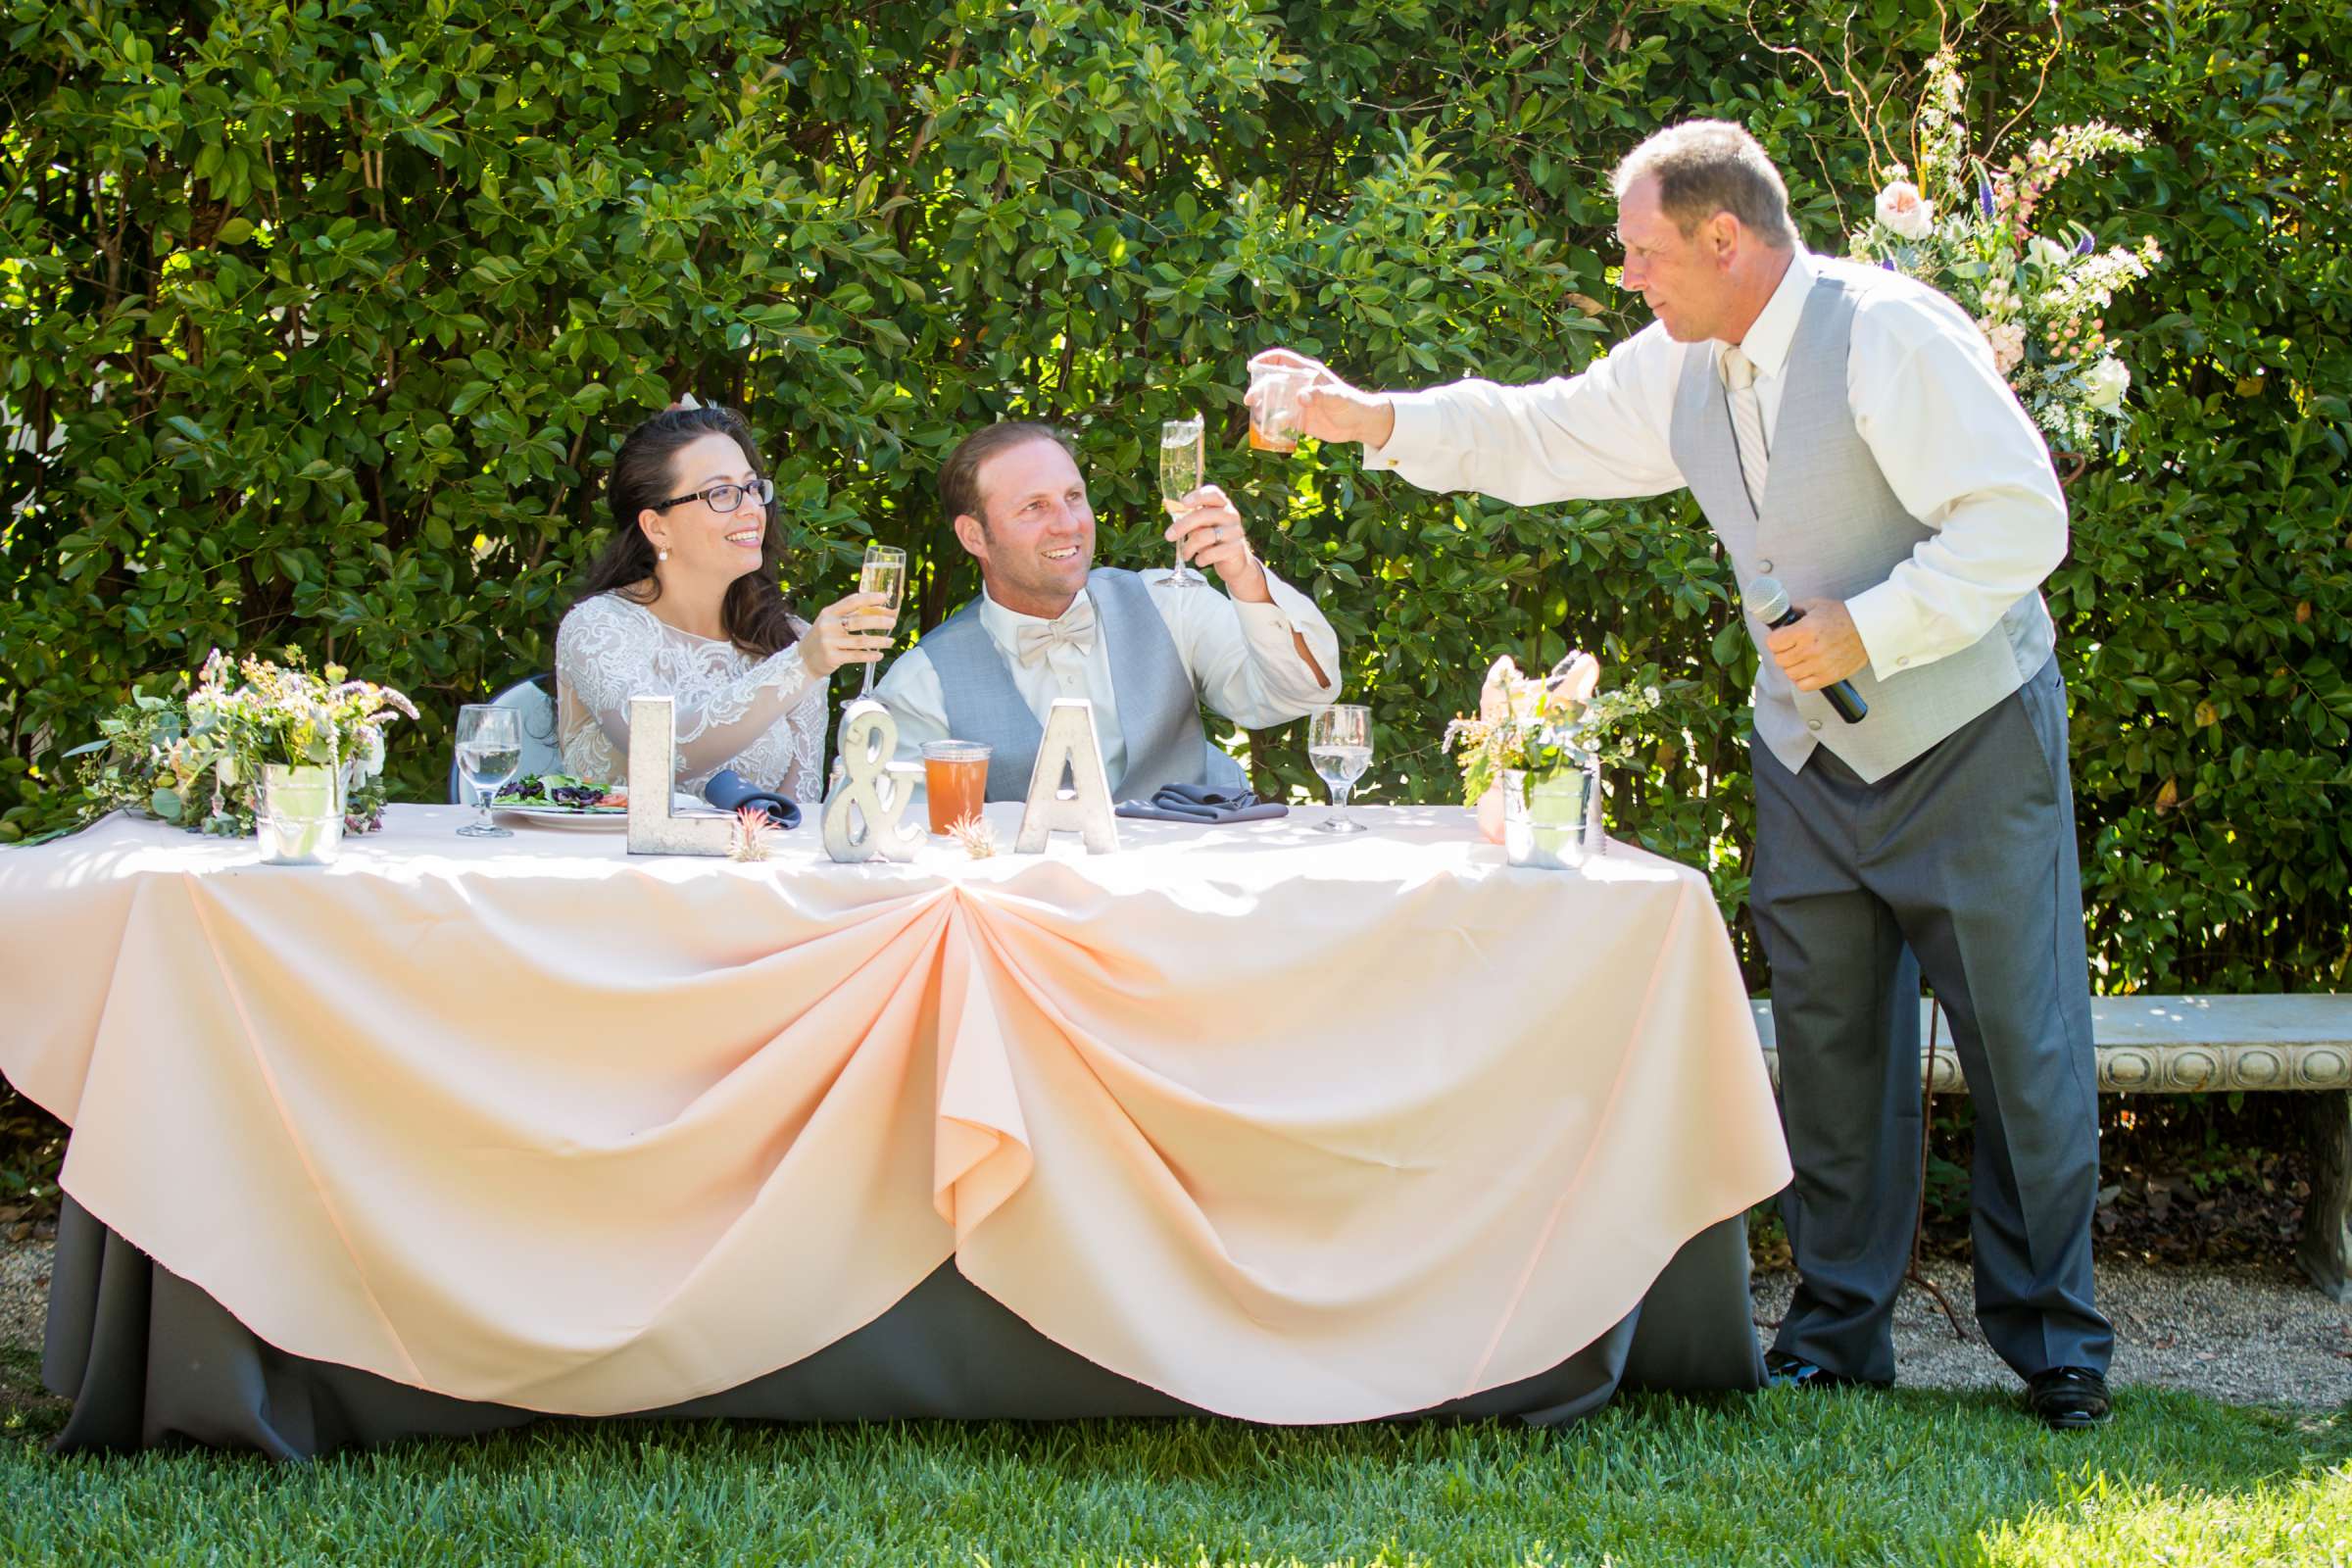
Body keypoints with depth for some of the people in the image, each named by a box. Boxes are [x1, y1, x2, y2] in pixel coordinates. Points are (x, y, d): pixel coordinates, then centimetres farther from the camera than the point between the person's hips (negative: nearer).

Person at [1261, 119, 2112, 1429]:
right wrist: (1372, 420, 10)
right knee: (1829, 1042, 8)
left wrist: (1871, 630, -25)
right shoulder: (1680, 370, 4)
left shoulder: (1891, 336, -19)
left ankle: (2056, 1345, 8)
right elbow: (1545, 435, 17)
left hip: (1969, 739, -7)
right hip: (1810, 752, 7)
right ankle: (1839, 1329, 16)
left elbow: (2021, 516, -22)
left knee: (2024, 1040, -2)